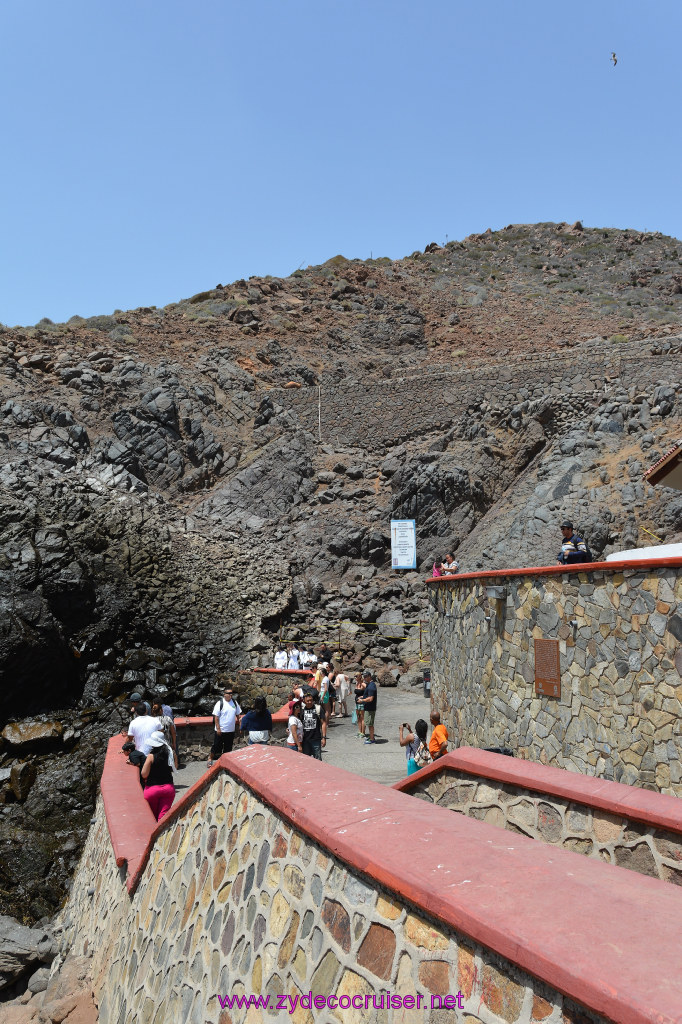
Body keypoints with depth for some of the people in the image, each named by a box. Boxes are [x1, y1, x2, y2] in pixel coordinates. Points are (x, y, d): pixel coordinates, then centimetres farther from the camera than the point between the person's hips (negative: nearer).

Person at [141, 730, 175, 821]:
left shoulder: (151, 756, -15)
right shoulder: (171, 754, -5)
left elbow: (144, 774, -11)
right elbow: (174, 768, 11)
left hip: (152, 788, -2)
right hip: (168, 788, 2)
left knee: (152, 816, 17)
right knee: (163, 816, 4)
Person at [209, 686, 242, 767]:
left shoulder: (234, 702, 3)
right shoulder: (220, 703, -12)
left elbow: (238, 714, 14)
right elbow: (216, 717, -12)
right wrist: (218, 728, -14)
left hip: (231, 730, 4)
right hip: (221, 730, -4)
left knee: (228, 747, 14)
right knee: (217, 746, 6)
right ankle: (210, 759, 25)